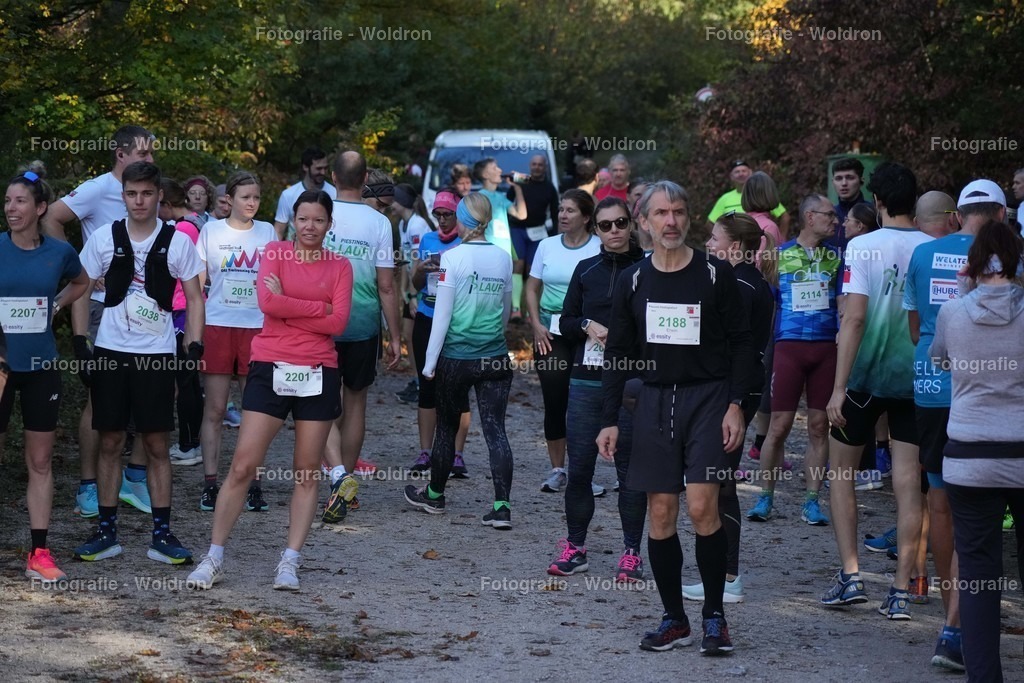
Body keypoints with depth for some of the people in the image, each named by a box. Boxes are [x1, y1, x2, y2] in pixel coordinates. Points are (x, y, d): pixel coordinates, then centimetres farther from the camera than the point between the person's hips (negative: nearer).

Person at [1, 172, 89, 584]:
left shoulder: (59, 252, 1)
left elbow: (81, 283, 22)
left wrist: (55, 306, 6)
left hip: (41, 367, 2)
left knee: (40, 461, 6)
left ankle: (39, 553, 11)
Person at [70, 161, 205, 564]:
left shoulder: (177, 242, -1)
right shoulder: (104, 238, 1)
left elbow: (194, 298, 5)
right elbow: (81, 292, 7)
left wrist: (195, 347, -5)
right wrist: (80, 344, -1)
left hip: (157, 354, -1)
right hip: (110, 352, 1)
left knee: (157, 445, 1)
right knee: (109, 443, 5)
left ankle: (162, 534, 7)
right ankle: (106, 531, 12)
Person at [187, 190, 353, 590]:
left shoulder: (339, 267, 7)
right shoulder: (276, 253, 5)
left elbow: (338, 322, -6)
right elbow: (267, 301, -12)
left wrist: (288, 304, -9)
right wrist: (318, 308, -9)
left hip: (318, 375, 1)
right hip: (271, 371, -1)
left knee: (307, 472, 4)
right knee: (242, 466, -3)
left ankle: (290, 563, 10)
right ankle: (214, 559, 3)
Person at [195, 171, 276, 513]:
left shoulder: (267, 232, 7)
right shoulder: (211, 231, 3)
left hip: (256, 327, 1)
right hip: (217, 325, -1)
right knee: (214, 409, 0)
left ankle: (253, 484, 7)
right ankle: (210, 483, 5)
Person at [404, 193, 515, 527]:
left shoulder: (453, 257, -11)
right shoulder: (502, 257, 2)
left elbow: (442, 314, -10)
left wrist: (430, 362, -3)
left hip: (456, 357, -3)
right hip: (496, 357, 3)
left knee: (447, 427, 13)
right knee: (495, 430, 1)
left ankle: (434, 494, 30)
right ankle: (501, 506, -7)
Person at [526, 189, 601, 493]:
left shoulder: (599, 249, -2)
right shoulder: (548, 246, 9)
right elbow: (532, 289, 14)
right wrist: (537, 325, 2)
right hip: (550, 332, 3)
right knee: (554, 402, 3)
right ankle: (557, 470, 13)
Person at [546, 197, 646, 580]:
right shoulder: (587, 270, 12)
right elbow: (565, 323, 15)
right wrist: (588, 326, -4)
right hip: (586, 381, 3)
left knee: (630, 467, 0)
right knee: (579, 466, 4)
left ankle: (631, 552, 6)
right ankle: (574, 548, 14)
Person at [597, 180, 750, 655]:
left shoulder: (715, 273, -1)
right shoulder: (633, 281, 7)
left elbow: (740, 343, 1)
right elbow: (617, 353, 10)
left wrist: (735, 405, -8)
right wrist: (609, 420, 4)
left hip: (707, 397, -3)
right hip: (654, 400, 3)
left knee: (702, 507, -12)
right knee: (661, 513, 2)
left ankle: (714, 616, 1)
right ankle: (674, 619, 12)